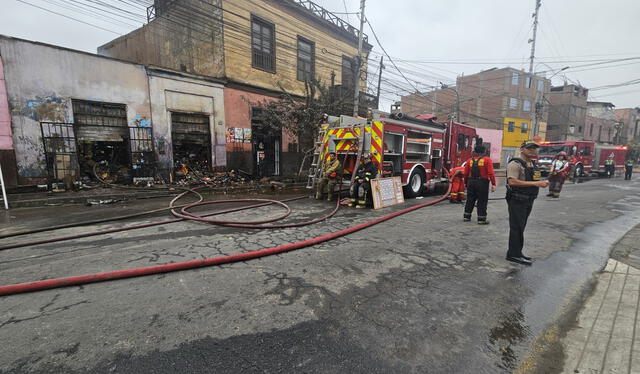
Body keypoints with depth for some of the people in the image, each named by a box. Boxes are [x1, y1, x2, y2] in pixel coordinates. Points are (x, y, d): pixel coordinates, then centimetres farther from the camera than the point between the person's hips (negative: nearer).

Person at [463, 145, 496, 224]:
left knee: (470, 200, 14)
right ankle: (481, 219, 5)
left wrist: (466, 183, 19)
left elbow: (465, 173, 7)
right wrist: (493, 184, -10)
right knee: (482, 201, 3)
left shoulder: (470, 160, 6)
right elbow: (491, 173, -13)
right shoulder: (487, 160, -5)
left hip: (471, 182, 4)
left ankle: (466, 216, 20)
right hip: (482, 183, -4)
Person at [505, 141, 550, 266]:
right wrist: (535, 183, -26)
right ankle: (514, 255, 1)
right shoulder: (515, 164, -14)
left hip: (528, 201, 9)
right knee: (517, 228, -6)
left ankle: (515, 253, 24)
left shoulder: (533, 165, 15)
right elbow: (512, 181, -26)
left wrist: (542, 183, 4)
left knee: (520, 227, 14)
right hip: (517, 201, -9)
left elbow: (532, 181, 25)